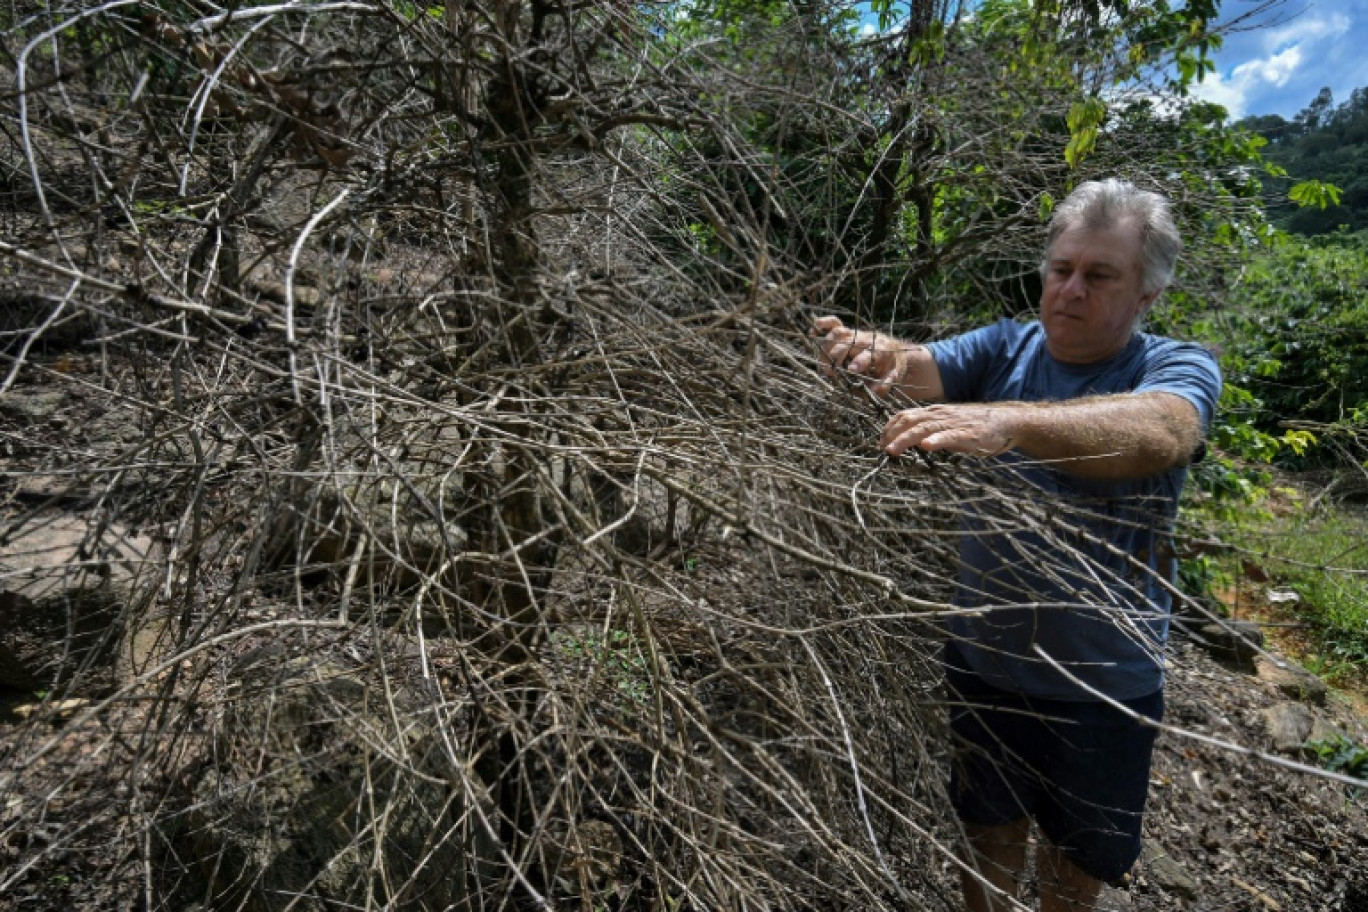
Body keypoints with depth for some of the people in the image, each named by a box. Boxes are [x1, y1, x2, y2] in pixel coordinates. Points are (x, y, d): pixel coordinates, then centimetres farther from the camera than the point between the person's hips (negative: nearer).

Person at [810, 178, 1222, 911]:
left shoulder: (1179, 368, -13)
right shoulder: (1007, 347, -4)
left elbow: (1156, 434, -36)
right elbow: (926, 368, -23)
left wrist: (1008, 421, -53)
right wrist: (880, 354, -46)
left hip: (1103, 683, -1)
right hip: (983, 659, 2)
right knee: (989, 841, 23)